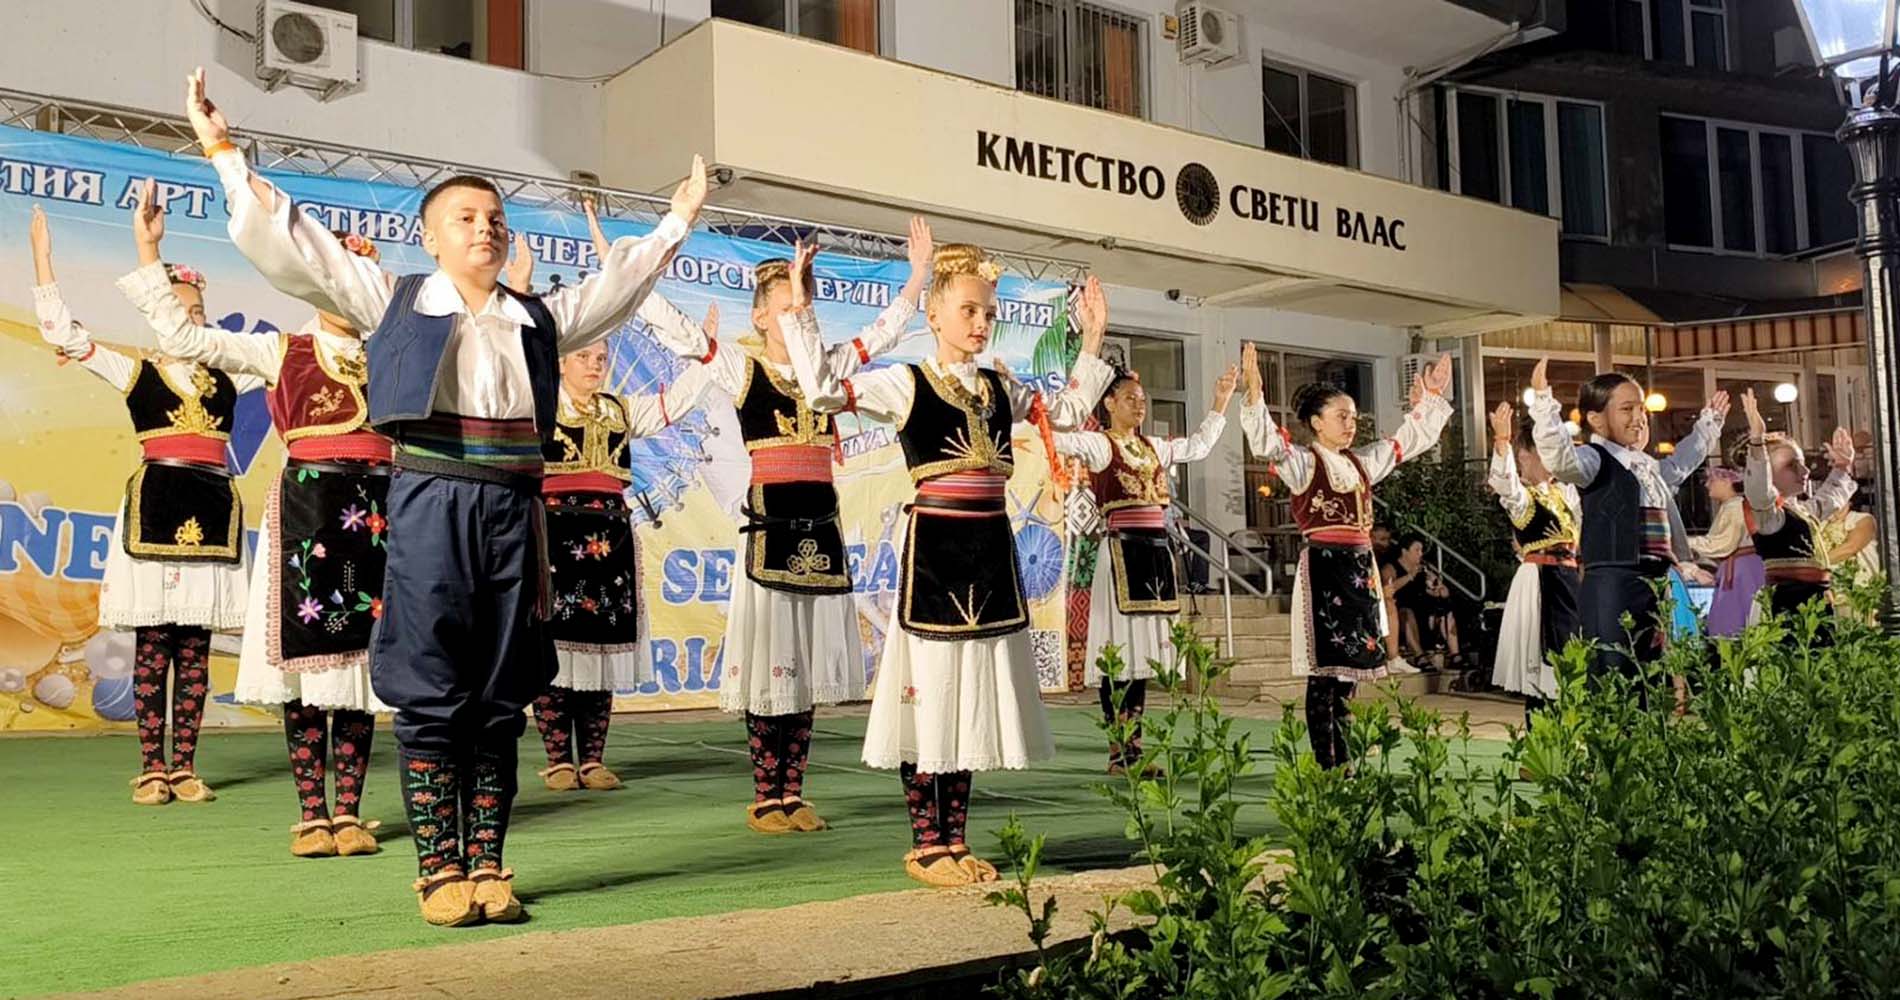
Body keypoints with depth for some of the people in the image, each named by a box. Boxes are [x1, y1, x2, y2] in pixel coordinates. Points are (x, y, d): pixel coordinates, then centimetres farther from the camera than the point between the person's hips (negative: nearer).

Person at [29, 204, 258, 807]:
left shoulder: (229, 378, 14)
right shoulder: (136, 374, 8)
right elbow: (61, 330, 5)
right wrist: (42, 257, 3)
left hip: (213, 511, 2)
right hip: (154, 509, -2)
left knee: (195, 648, 4)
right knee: (152, 646, -1)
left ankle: (185, 767, 9)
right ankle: (152, 769, 6)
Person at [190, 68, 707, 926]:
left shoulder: (539, 319, 17)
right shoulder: (396, 301, 9)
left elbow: (618, 282, 31)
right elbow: (288, 246, 6)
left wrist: (676, 220, 36)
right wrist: (223, 150, 4)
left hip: (513, 510, 3)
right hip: (430, 505, -3)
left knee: (501, 698, 5)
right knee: (430, 695, -2)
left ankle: (486, 864, 13)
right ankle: (439, 870, 6)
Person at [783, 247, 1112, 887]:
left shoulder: (1000, 388, 13)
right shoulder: (906, 384, -4)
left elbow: (1068, 412, 23)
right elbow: (823, 390, -14)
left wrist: (1092, 343, 19)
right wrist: (799, 310, -15)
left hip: (992, 554, 6)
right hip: (933, 553, -6)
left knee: (974, 699, 9)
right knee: (929, 697, -2)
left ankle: (955, 840, 19)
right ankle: (926, 846, 8)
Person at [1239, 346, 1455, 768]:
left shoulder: (1363, 462, 16)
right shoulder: (1302, 462, -3)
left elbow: (1412, 437, 27)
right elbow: (1266, 440, -21)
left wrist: (1432, 396, 25)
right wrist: (1254, 391, -33)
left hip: (1360, 569, 7)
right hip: (1324, 568, -7)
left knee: (1350, 664, 9)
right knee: (1323, 671, -6)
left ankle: (1342, 763, 14)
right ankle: (1324, 765, -3)